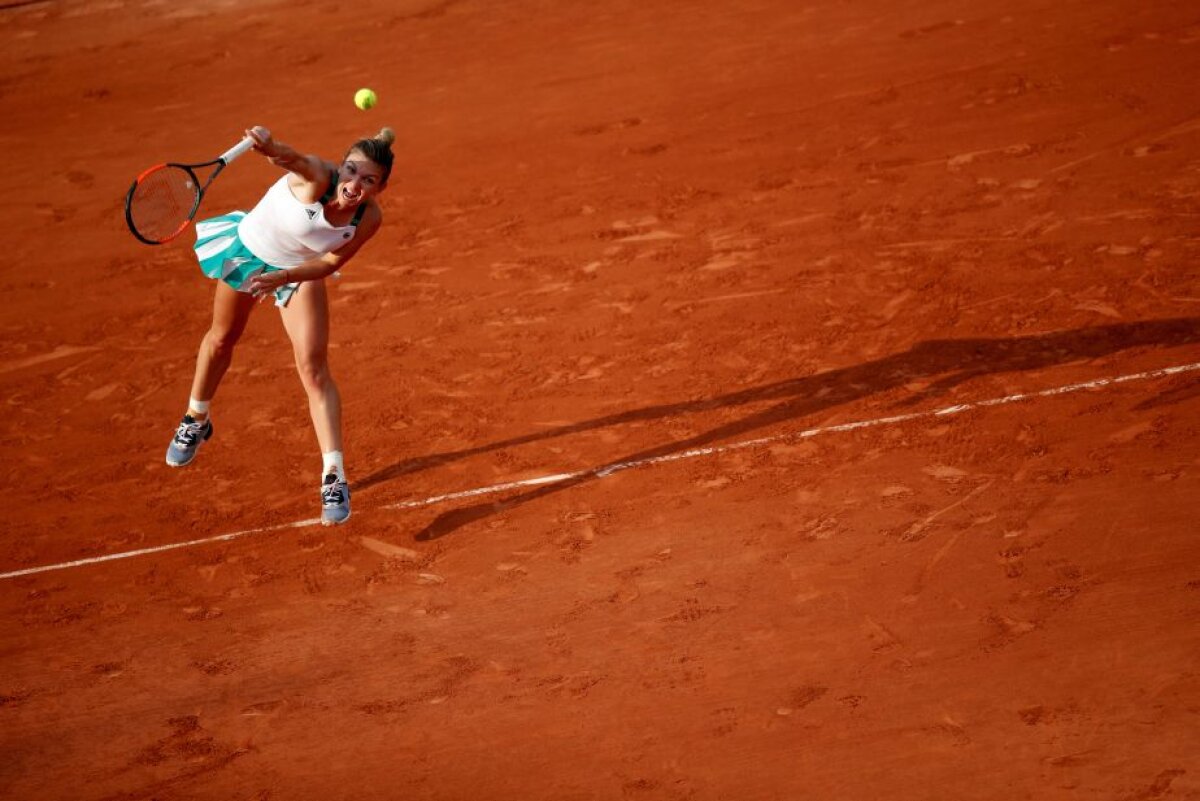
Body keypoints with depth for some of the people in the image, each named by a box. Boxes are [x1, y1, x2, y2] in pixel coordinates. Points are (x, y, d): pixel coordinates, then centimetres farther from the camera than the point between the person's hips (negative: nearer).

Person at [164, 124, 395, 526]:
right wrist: (271, 146, -83)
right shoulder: (317, 178, -39)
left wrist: (283, 278, -31)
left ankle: (334, 478, -8)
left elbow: (331, 261, -16)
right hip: (249, 248, -1)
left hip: (300, 270, 1)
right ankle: (196, 420, 51)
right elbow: (294, 160, -62)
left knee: (314, 368, -13)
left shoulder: (369, 218, -28)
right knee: (222, 339, 22)